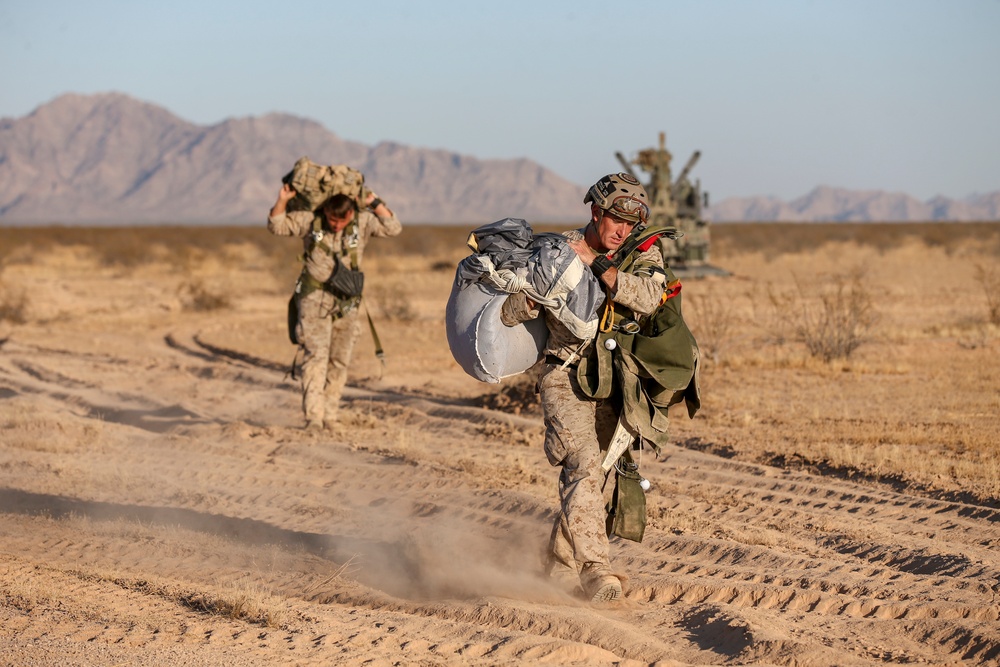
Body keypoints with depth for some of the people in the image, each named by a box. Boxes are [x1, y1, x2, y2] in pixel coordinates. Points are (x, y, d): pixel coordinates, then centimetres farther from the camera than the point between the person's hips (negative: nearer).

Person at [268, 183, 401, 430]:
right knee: (316, 355, -13)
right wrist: (282, 201, -12)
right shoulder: (310, 220, -3)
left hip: (346, 302, 3)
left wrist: (375, 203, -9)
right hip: (314, 298, -3)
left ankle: (329, 417, 13)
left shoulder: (363, 222, 0)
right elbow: (276, 226, 3)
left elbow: (394, 228, -4)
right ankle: (313, 417, -19)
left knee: (339, 360, 5)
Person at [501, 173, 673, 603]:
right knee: (583, 464, -22)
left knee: (601, 480, 9)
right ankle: (595, 569, -28)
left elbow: (648, 298, -21)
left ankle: (559, 561, 29)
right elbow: (508, 313, -5)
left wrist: (593, 264, -24)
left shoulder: (642, 253, 1)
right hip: (565, 376, -4)